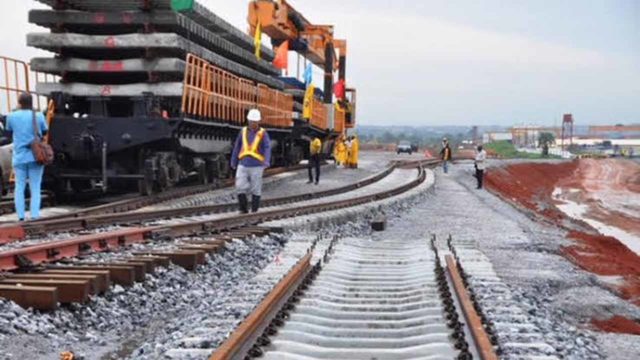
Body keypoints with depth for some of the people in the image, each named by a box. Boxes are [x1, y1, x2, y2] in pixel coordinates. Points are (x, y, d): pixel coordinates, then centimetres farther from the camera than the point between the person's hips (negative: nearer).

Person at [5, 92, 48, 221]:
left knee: (19, 187, 9)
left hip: (19, 157, 1)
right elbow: (45, 132, 8)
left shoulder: (12, 116, -2)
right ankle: (34, 216, -5)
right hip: (35, 156, -1)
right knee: (35, 188, 2)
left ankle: (21, 217, 3)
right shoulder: (39, 116, -6)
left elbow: (9, 133, 12)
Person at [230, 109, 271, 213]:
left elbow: (267, 148, -15)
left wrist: (267, 161, -31)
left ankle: (254, 210, 14)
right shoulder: (243, 131, 7)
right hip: (243, 165, 3)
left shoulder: (263, 133, -3)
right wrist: (233, 162, 13)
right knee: (240, 187, -7)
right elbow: (237, 147, 13)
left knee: (255, 189, 3)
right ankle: (244, 209, 6)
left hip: (256, 166, -3)